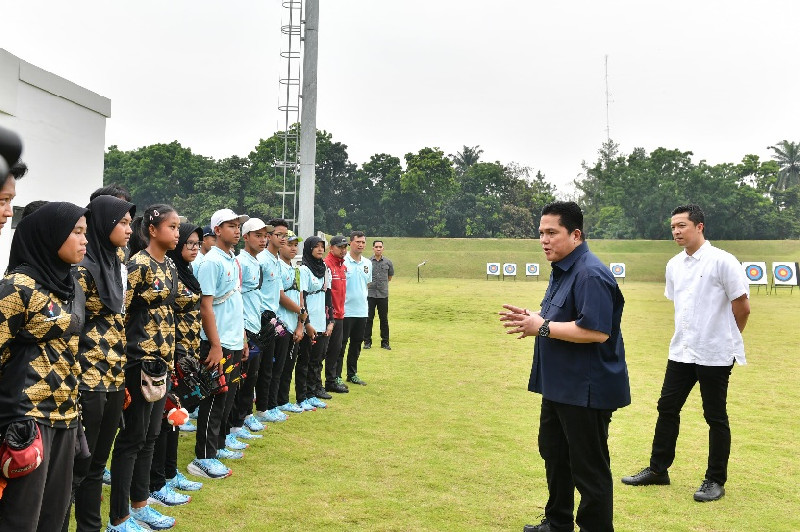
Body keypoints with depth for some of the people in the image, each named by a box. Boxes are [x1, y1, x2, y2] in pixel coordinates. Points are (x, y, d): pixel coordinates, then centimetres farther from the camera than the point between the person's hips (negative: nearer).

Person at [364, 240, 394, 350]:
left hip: (383, 294, 1)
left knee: (384, 319, 6)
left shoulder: (388, 262, 5)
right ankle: (367, 341, 10)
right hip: (370, 294, -1)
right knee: (368, 318, 2)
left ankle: (385, 342, 14)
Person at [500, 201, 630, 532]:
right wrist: (531, 317, 2)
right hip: (559, 386, 11)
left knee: (588, 469, 2)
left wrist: (542, 328, -24)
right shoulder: (562, 270, 11)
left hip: (586, 390, -11)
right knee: (553, 454, 23)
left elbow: (597, 330, -31)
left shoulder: (590, 274, -22)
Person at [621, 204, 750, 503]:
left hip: (715, 354, -6)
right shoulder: (674, 265, 7)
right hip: (682, 352, 6)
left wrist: (726, 338, 3)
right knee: (667, 408, 10)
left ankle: (716, 481, 19)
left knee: (715, 417, 5)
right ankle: (658, 470, 23)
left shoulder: (722, 261, -13)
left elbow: (742, 307, -8)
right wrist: (688, 335, 16)